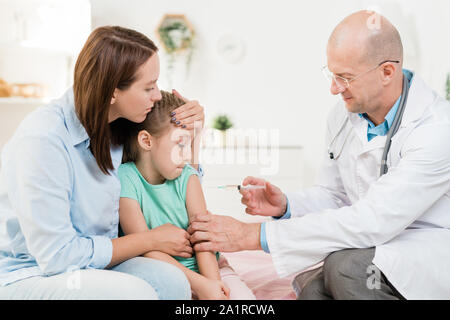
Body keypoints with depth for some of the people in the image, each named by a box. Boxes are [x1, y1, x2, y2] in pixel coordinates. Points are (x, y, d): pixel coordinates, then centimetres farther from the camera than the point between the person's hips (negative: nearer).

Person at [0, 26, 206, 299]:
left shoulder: (120, 128, -1)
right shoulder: (42, 139, -24)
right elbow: (56, 256, -23)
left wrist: (190, 132, -4)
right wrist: (152, 239, -16)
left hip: (89, 264, 6)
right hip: (24, 275, -6)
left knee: (170, 280, -23)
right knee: (134, 292, -30)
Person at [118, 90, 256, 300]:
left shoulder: (187, 177, 1)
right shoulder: (125, 179, -11)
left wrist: (212, 281, -25)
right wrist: (199, 284, -25)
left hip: (202, 267, 3)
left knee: (242, 295, -19)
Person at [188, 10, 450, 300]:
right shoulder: (342, 116, -1)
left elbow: (371, 221, -31)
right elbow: (331, 194, 11)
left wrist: (254, 235, -31)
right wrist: (285, 206, -14)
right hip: (381, 246, 5)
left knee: (345, 267, -30)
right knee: (313, 291, -22)